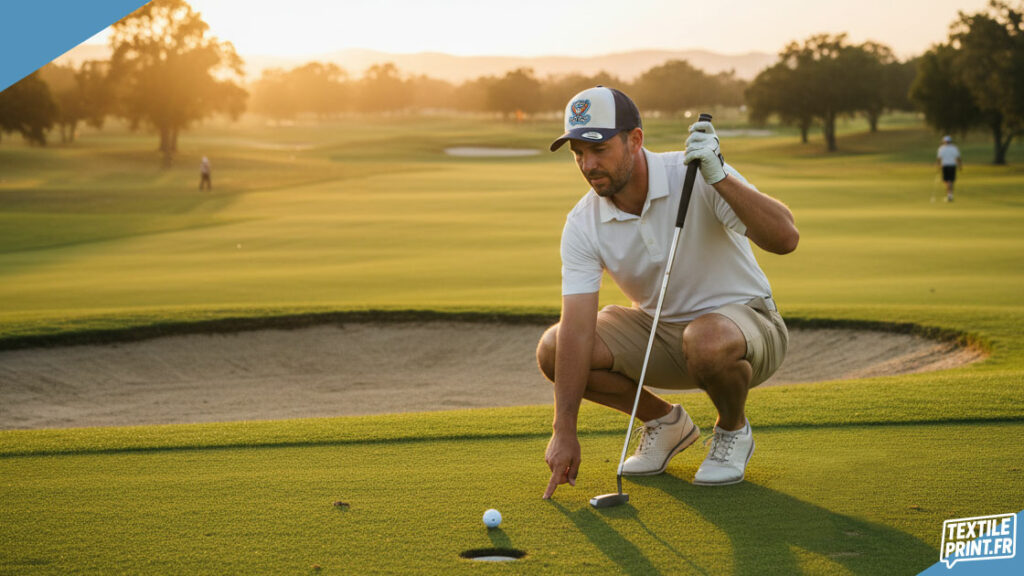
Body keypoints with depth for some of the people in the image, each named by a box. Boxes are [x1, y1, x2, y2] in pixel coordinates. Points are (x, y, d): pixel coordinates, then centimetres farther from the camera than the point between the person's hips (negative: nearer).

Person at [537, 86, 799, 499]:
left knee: (708, 340, -41)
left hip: (742, 318, -4)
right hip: (658, 328, 5)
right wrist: (564, 431, -25)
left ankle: (733, 430, -5)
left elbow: (785, 238, -33)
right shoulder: (582, 225, -12)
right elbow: (578, 328, -19)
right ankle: (664, 422, 8)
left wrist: (720, 179, -45)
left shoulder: (696, 177, -22)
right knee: (553, 350, -16)